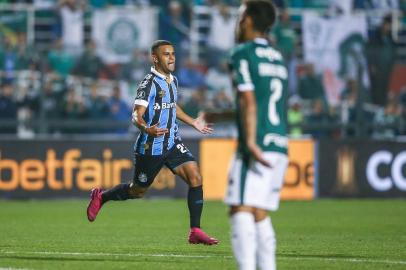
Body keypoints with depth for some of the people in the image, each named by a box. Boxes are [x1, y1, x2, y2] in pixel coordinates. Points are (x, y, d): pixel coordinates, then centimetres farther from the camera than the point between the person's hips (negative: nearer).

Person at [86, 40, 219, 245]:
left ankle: (195, 232, -11)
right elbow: (136, 115, -25)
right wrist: (147, 129, -45)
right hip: (150, 147, -6)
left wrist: (193, 122, 32)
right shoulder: (149, 83, -17)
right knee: (138, 190, 9)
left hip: (172, 143, 6)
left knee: (195, 177, -13)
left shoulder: (172, 80, 9)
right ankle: (100, 197, 38)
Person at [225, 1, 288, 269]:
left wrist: (251, 143, -22)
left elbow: (249, 101, -14)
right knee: (260, 215, 10)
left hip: (257, 148, -8)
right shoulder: (278, 58, 22)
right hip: (280, 147, 8)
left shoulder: (243, 54, -2)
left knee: (241, 211, -13)